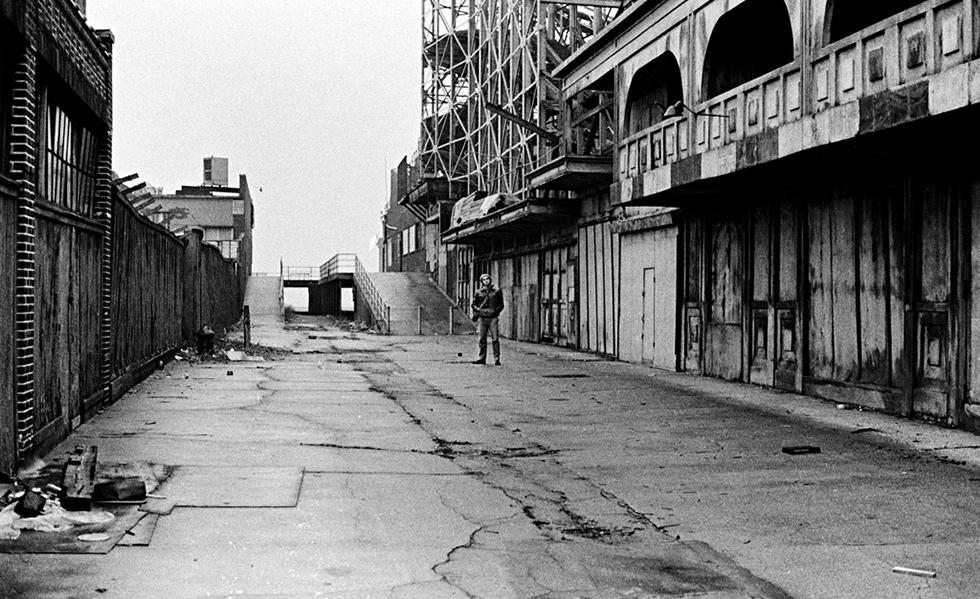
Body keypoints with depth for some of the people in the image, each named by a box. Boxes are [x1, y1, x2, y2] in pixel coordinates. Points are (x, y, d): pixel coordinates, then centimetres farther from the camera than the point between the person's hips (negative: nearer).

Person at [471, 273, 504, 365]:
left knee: (495, 339, -6)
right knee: (482, 339, 5)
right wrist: (478, 310, -3)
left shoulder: (496, 292, 7)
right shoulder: (478, 293, 10)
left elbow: (501, 305, 10)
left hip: (493, 318, -2)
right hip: (482, 318, 2)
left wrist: (496, 311, -7)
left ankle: (496, 359, -5)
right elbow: (474, 304, 16)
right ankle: (482, 358, 12)